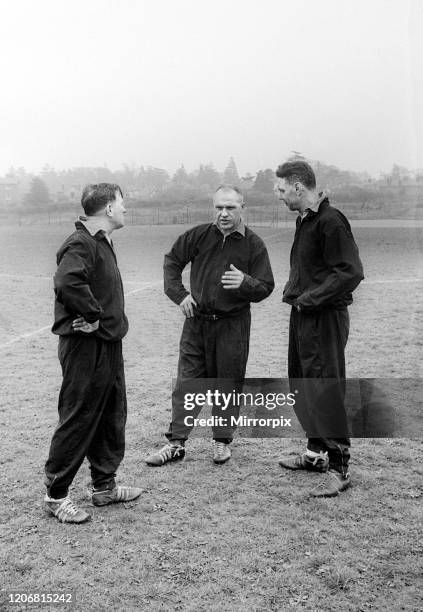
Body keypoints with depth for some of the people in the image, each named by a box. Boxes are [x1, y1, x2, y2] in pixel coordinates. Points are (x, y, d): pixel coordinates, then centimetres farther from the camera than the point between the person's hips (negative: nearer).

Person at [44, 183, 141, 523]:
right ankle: (56, 495, 15)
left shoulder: (102, 243, 14)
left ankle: (104, 486, 31)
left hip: (109, 345, 10)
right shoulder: (81, 244, -17)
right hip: (86, 347, -10)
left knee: (112, 417, 17)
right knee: (78, 421, 0)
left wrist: (111, 320, 10)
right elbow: (67, 282, -35)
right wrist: (93, 315, -24)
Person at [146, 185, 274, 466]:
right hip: (197, 319, 2)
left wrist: (245, 282, -25)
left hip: (233, 324, -2)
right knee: (187, 382, 5)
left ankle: (222, 441, 23)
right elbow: (172, 260, 13)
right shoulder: (198, 236, 0)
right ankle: (176, 443, 13)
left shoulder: (254, 244, -4)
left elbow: (266, 287, -4)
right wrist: (179, 294, 3)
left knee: (229, 384, 6)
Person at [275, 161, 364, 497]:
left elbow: (351, 272, -22)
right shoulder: (304, 219, 13)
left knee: (326, 392, -5)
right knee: (304, 387, 17)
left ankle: (339, 468, 6)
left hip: (325, 317, -10)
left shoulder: (331, 221, -16)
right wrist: (293, 291, 8)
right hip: (302, 315, 10)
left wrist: (310, 299, -20)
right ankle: (317, 452, 31)